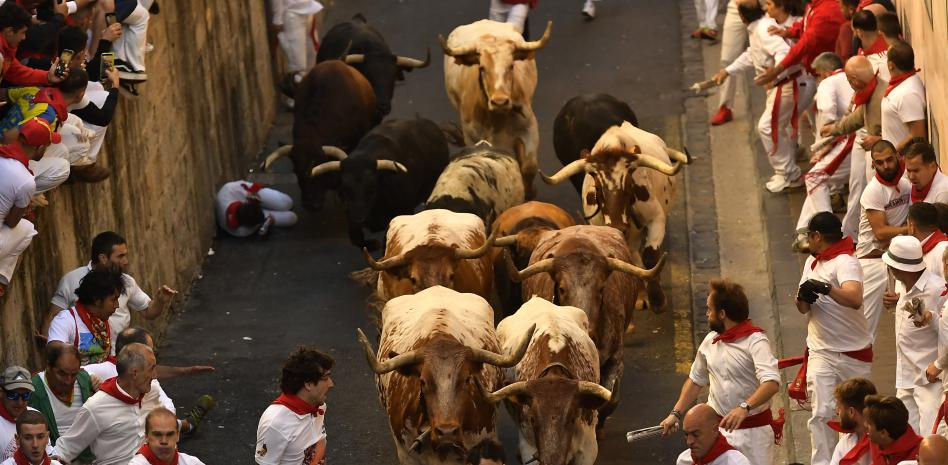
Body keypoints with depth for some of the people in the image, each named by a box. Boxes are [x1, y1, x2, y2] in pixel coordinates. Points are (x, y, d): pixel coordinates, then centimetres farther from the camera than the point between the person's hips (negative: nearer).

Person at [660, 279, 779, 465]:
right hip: (717, 427, 5)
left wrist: (744, 408, -42)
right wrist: (676, 413, 12)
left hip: (752, 431, -5)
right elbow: (696, 380, 21)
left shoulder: (755, 341, -16)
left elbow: (772, 383, -29)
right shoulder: (710, 341, 6)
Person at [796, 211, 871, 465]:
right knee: (822, 413, -9)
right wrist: (803, 297, -9)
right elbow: (803, 308, 15)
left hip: (853, 352, -5)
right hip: (821, 351, 5)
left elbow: (855, 299, -33)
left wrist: (826, 288, -48)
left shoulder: (845, 263, -15)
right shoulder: (812, 262, 10)